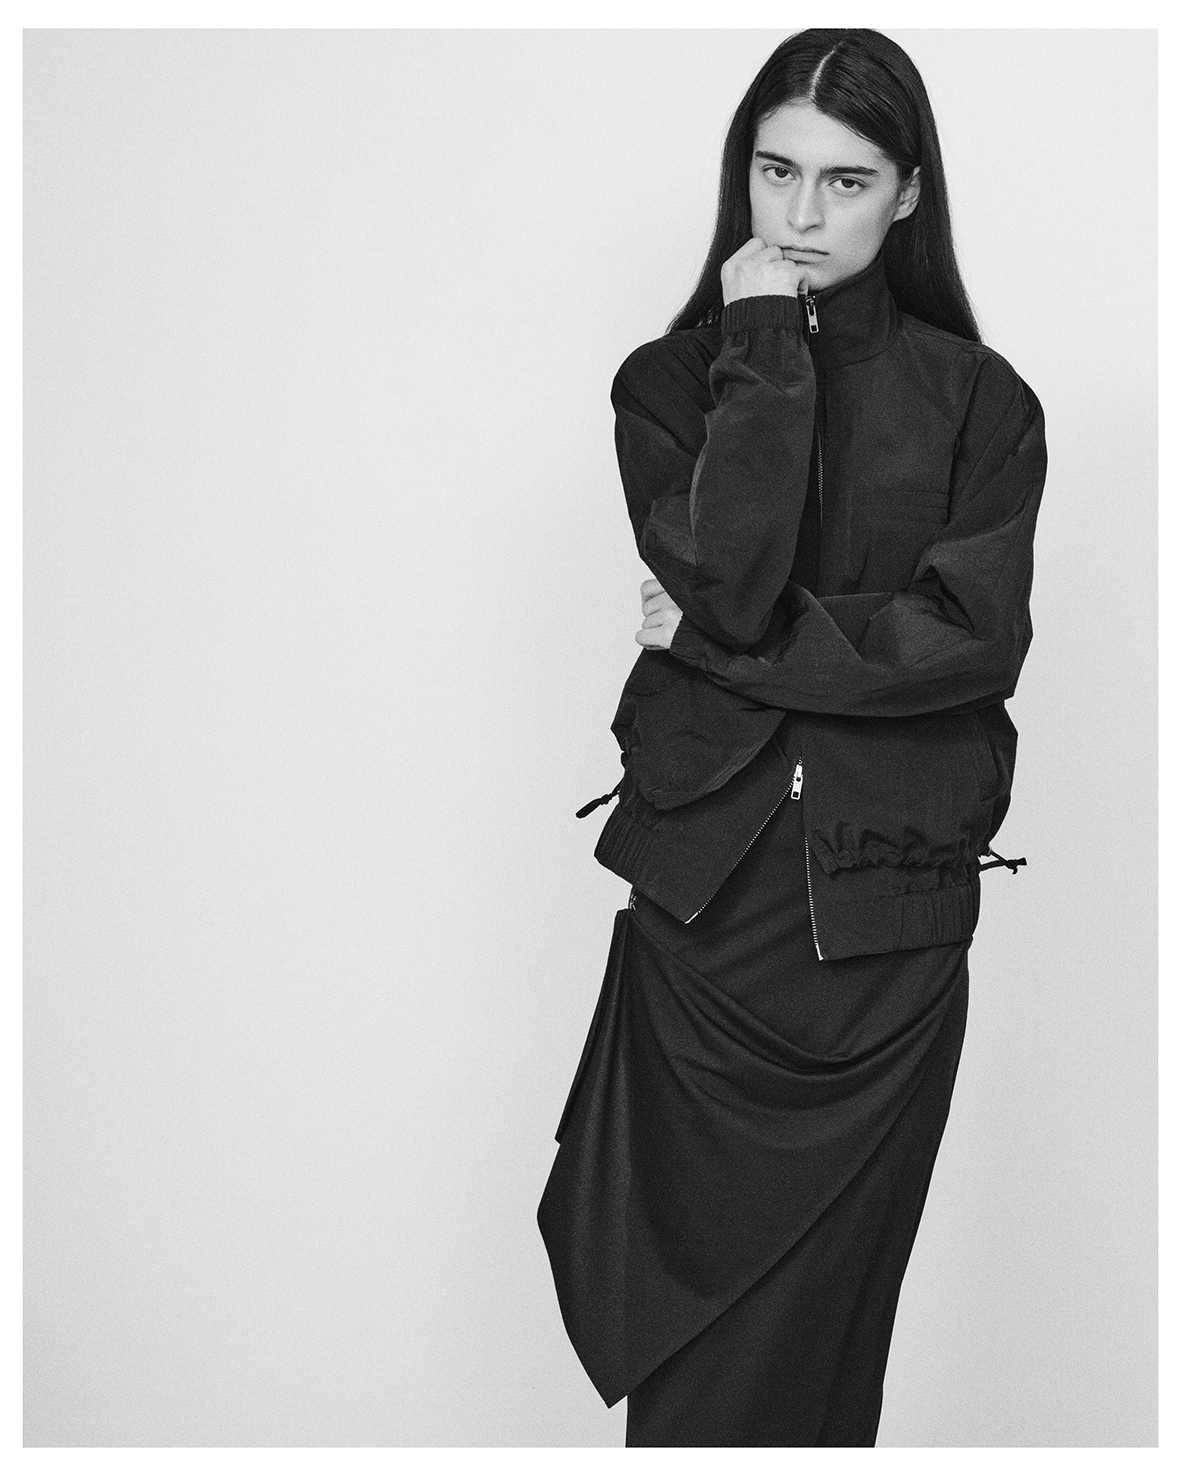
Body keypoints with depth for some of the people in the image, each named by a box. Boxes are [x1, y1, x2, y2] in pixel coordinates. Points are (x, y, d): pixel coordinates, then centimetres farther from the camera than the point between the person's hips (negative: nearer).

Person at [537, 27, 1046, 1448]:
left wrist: (719, 640, -11)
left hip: (890, 918, 0)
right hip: (706, 900, 0)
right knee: (693, 1309, 6)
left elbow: (972, 636, -10)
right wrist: (767, 351, -10)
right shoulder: (670, 380, 5)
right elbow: (729, 576, -14)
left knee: (820, 1319, 7)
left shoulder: (980, 402, 4)